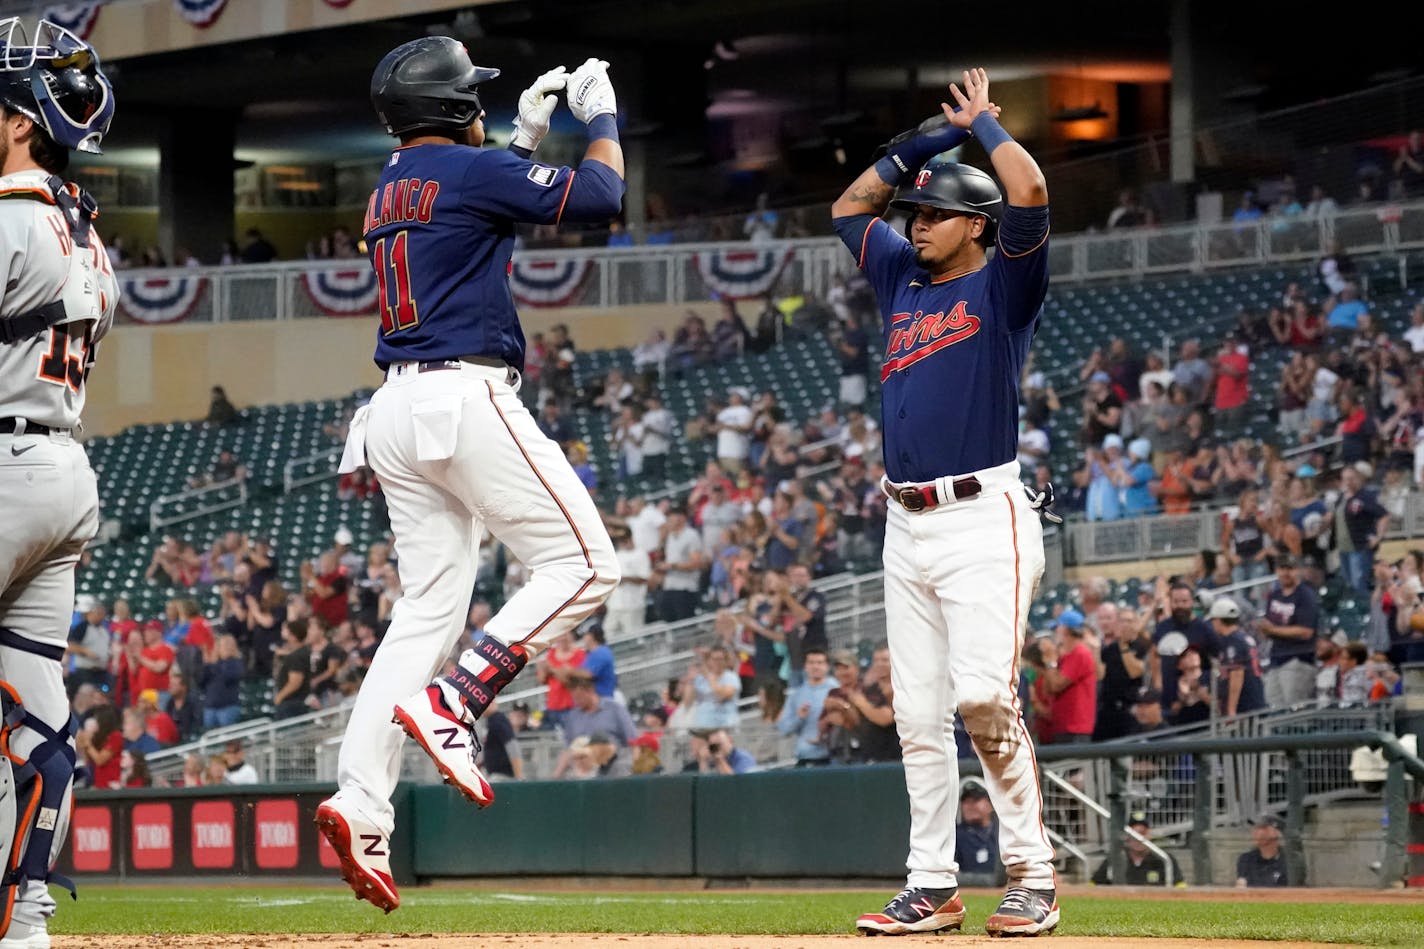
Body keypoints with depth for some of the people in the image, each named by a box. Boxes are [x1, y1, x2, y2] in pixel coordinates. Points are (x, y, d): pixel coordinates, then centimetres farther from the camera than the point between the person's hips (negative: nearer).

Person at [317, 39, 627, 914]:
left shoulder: (389, 189, 20)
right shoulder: (474, 170, -6)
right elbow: (600, 195, -6)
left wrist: (529, 135, 35)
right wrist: (600, 113, 11)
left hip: (396, 414, 9)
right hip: (468, 398, -9)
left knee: (429, 607, 6)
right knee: (584, 565, -2)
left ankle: (360, 804, -8)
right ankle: (453, 705, -16)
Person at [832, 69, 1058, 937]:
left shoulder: (1003, 286, 0)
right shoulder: (904, 279, 19)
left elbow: (1029, 193, -16)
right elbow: (849, 208, 30)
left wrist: (986, 125, 1)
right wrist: (927, 141, 21)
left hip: (983, 518, -7)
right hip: (907, 528, 7)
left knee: (985, 696, -19)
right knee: (918, 716, 4)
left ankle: (1033, 875, -12)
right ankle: (932, 888, 7)